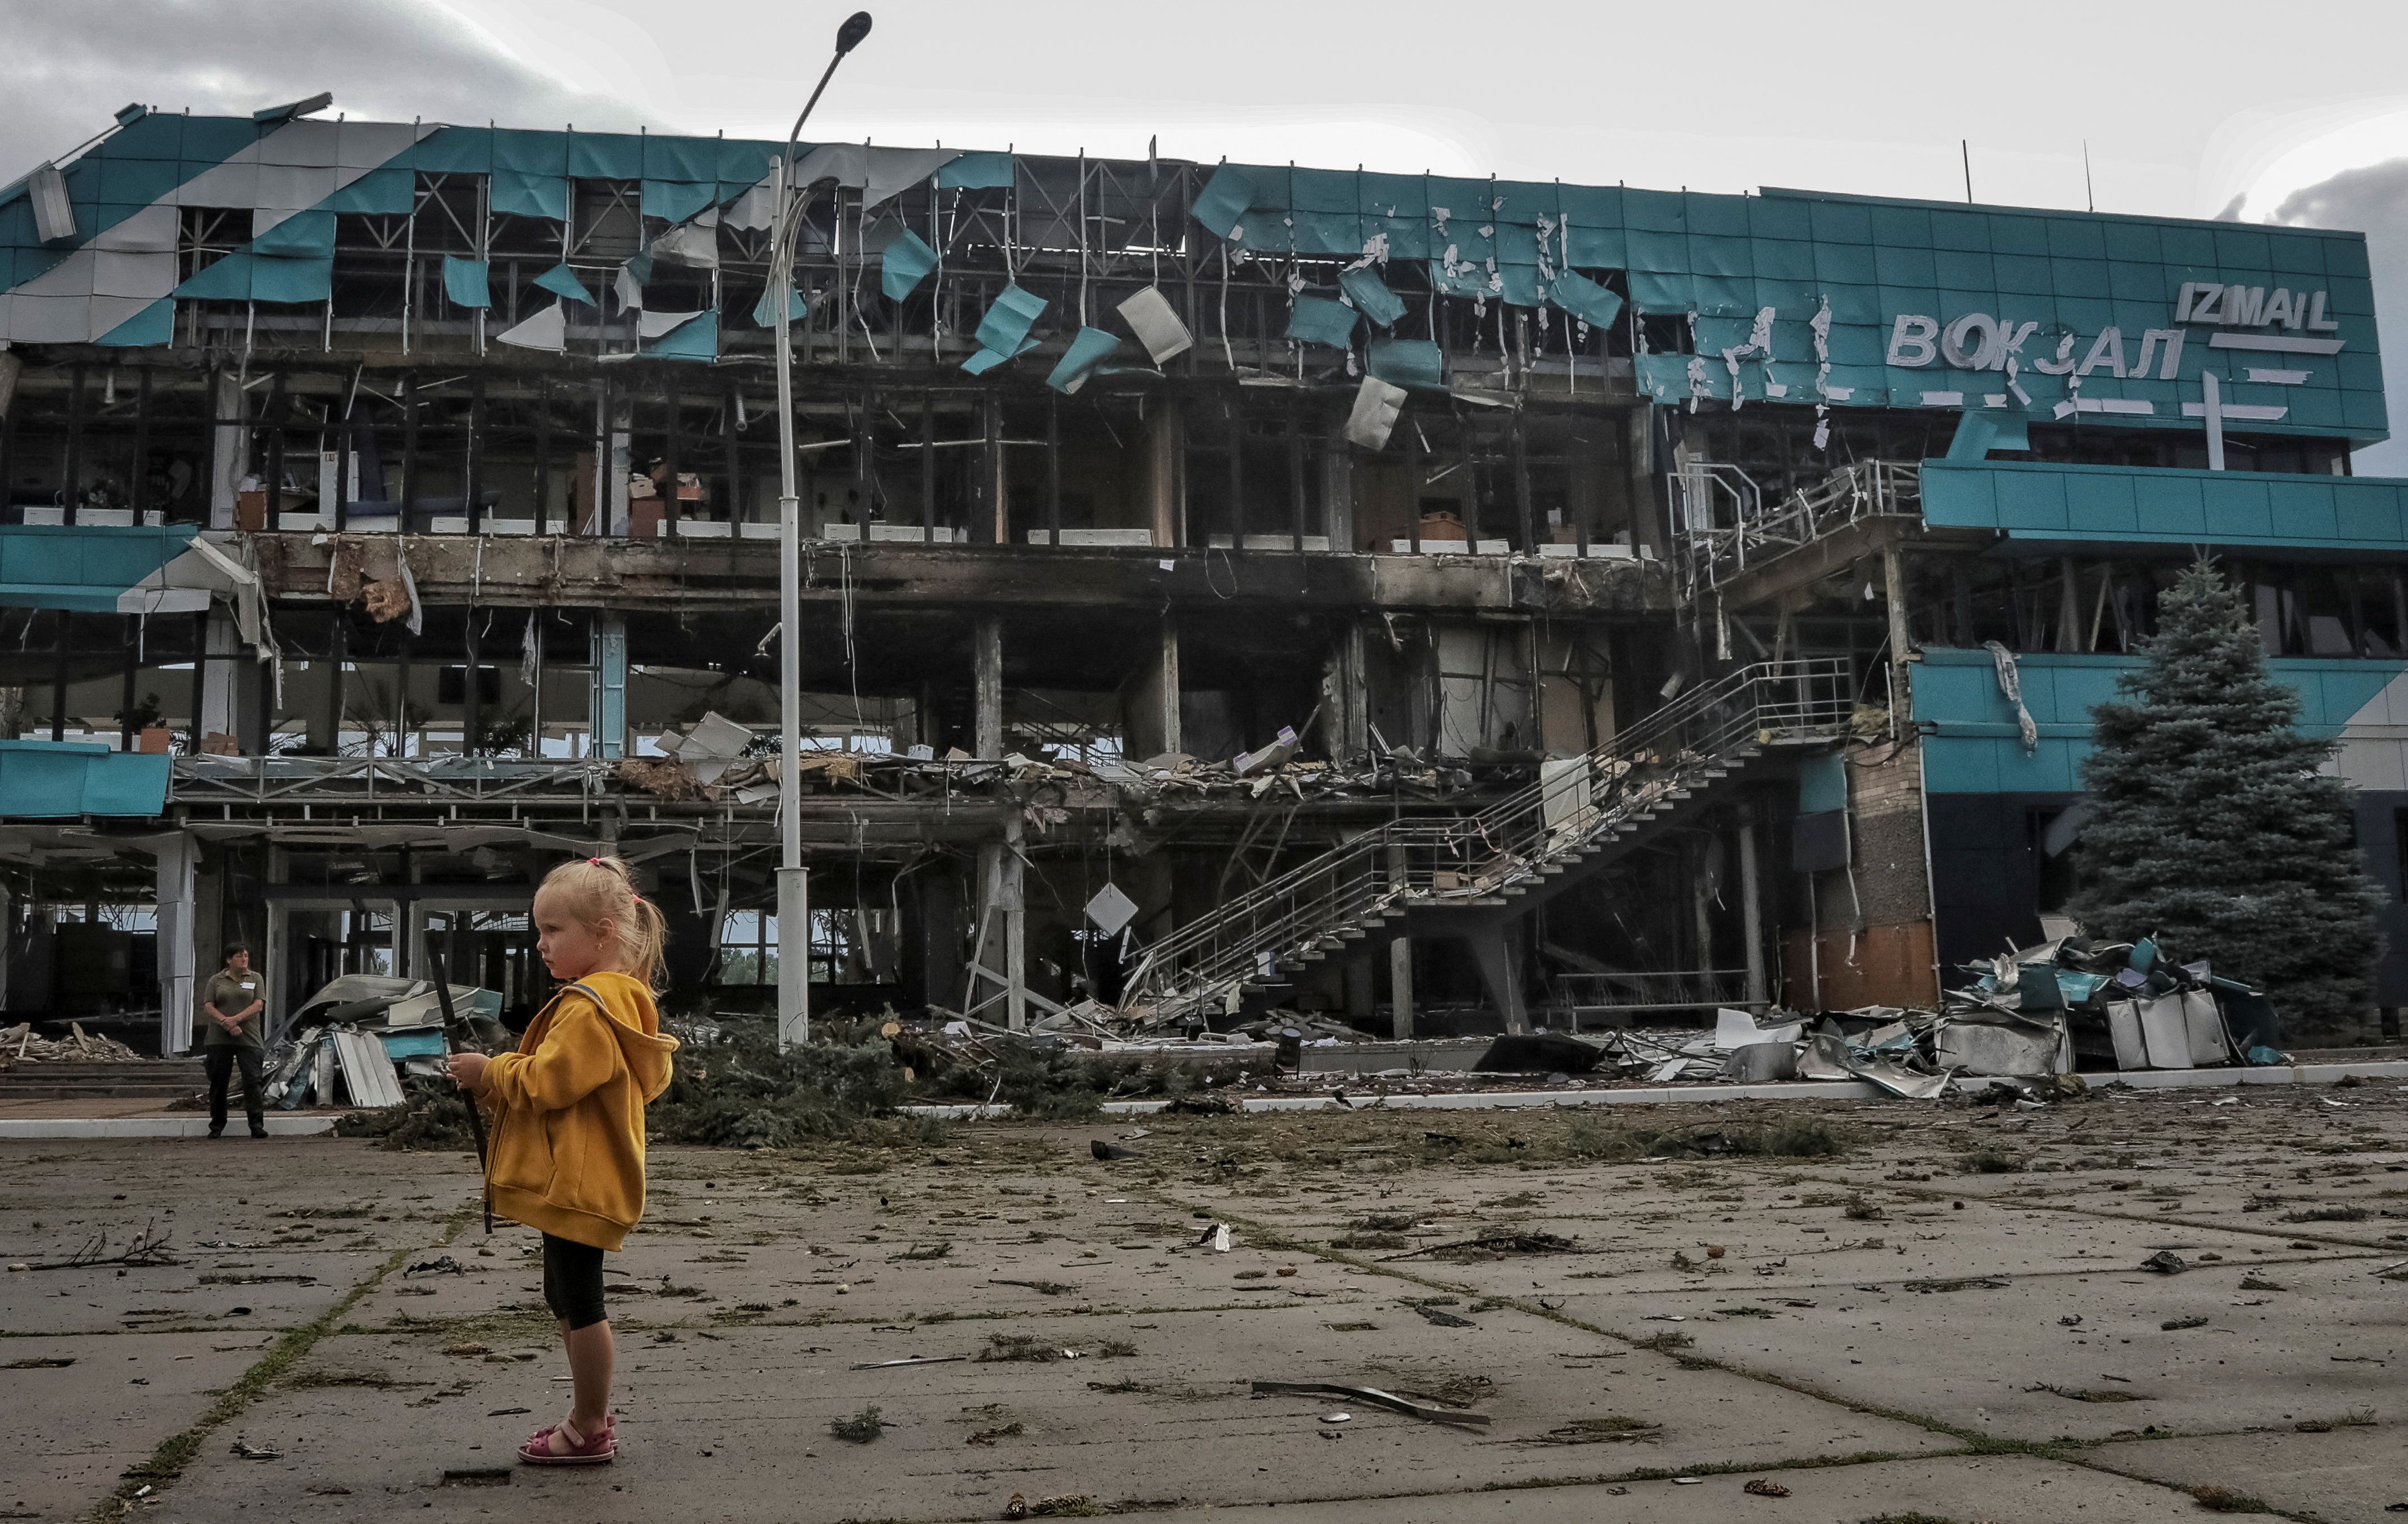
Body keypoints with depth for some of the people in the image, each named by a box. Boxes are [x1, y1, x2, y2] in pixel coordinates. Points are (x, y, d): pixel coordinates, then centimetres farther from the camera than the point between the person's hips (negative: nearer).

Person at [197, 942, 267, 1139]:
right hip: (219, 1039, 1)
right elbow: (208, 1006, 1)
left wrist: (236, 1019, -13)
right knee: (218, 1082, 4)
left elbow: (258, 1005, 0)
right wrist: (227, 1024, -12)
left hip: (249, 1039, -1)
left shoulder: (256, 979, 9)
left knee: (252, 1080, -9)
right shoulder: (216, 980, 10)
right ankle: (217, 1126, 13)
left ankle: (257, 1125, -11)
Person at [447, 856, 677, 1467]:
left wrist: (491, 1073, -8)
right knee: (569, 1298, 19)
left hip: (576, 1182, -11)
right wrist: (497, 1085, 10)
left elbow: (549, 1080, -23)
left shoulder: (589, 1007, -18)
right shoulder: (620, 999, 16)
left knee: (580, 1301, -3)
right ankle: (592, 1415, 28)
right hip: (575, 1180, 11)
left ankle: (590, 1431, 5)